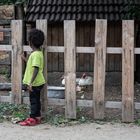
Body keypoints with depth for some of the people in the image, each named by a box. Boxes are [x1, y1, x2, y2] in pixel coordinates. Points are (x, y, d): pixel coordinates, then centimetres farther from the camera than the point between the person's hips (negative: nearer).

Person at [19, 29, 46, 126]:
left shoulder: (36, 54, -20)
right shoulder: (39, 53, 10)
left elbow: (36, 69, -26)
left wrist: (31, 83, -28)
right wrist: (25, 59, 26)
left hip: (35, 83, -10)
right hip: (37, 82, 10)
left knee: (34, 100, -2)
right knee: (36, 99, 16)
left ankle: (33, 119, 5)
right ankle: (37, 117, 24)